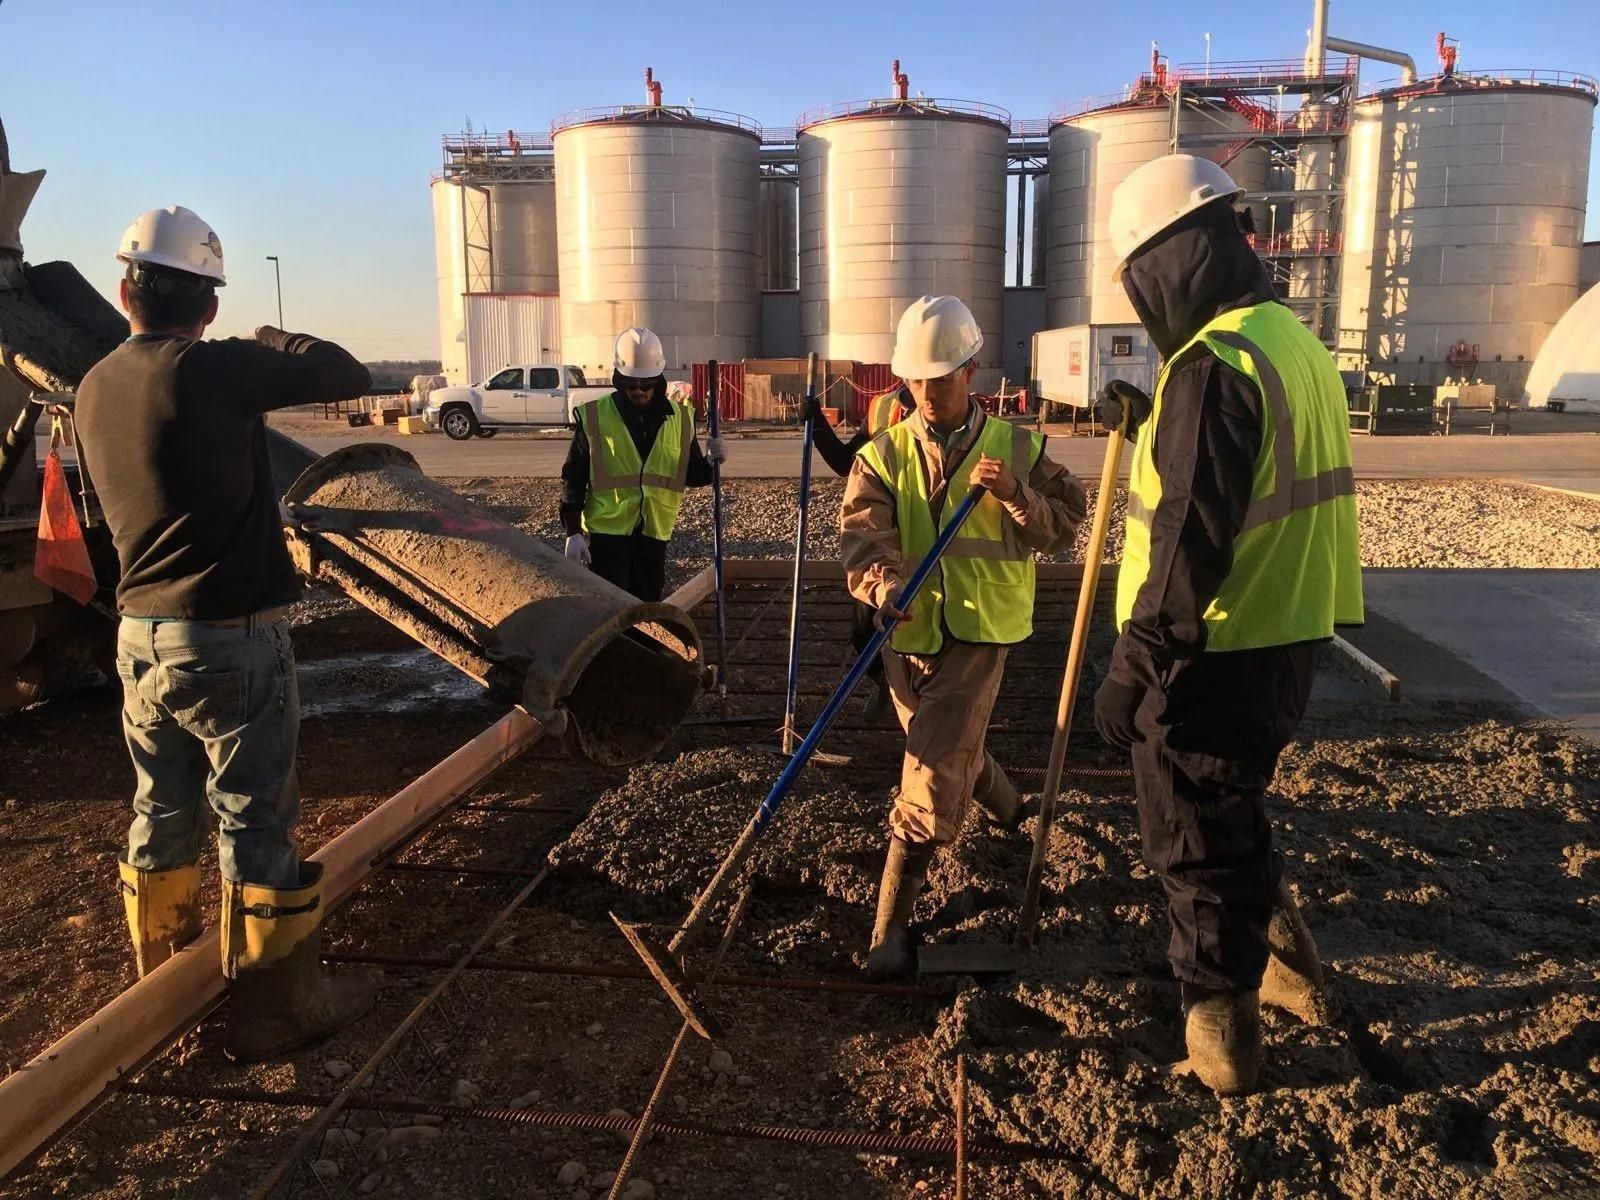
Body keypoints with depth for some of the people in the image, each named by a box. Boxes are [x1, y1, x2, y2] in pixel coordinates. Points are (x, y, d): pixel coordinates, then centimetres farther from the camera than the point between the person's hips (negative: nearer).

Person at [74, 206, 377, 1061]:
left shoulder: (94, 389, 6)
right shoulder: (214, 368, -15)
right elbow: (350, 376, -8)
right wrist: (282, 343, 12)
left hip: (140, 636, 7)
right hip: (231, 639, -7)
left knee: (160, 814, 19)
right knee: (254, 822, 2)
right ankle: (275, 1009, 14)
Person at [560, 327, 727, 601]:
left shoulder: (680, 418, 3)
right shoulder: (594, 417, -6)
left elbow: (690, 475, 12)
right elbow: (573, 478, -3)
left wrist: (710, 463, -10)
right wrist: (573, 531, -8)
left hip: (654, 533, 4)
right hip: (606, 531, -3)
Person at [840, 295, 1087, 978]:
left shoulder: (1016, 446, 0)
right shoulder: (883, 454, 1)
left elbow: (1064, 524, -2)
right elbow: (863, 532, -13)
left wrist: (1013, 495, -21)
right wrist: (884, 586, -34)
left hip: (981, 629, -3)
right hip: (910, 631, 3)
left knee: (933, 774, -12)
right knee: (952, 749, 21)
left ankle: (892, 926, -5)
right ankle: (1010, 809, 55)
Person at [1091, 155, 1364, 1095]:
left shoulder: (1215, 363, -20)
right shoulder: (1295, 341, 11)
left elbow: (1192, 539, -25)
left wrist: (1133, 667, -20)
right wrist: (1155, 427, 18)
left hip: (1216, 652, -9)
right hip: (1289, 634, 9)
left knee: (1196, 837, 8)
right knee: (1233, 807, 27)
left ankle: (1223, 1029, 23)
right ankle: (1288, 960, 40)